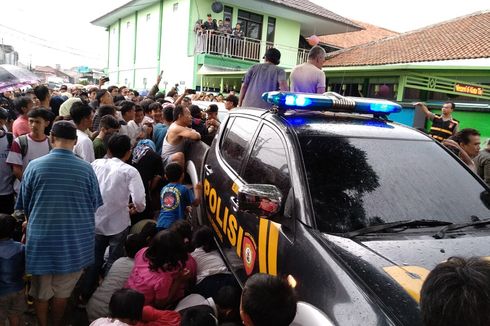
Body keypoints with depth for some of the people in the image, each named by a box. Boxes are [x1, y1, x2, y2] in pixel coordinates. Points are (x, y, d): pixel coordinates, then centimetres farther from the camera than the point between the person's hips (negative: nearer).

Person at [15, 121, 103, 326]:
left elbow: (24, 204, 4)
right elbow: (94, 205, 1)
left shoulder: (34, 166, -10)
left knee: (41, 291, 20)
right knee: (62, 291, 18)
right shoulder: (86, 169, -11)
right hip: (74, 239, 0)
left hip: (41, 237, 0)